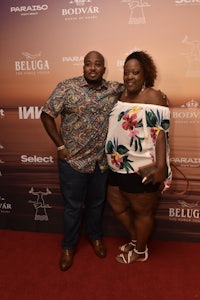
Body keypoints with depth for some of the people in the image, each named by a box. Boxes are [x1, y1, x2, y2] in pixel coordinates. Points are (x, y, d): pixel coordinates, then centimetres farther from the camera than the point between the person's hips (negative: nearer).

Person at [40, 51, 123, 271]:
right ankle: (69, 246, 35)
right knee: (73, 207, 12)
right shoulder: (67, 87, -10)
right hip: (73, 160, -3)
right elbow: (46, 115, -8)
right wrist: (60, 146, -10)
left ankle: (95, 236, 46)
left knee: (97, 203, 21)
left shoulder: (114, 89, 1)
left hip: (102, 161, 3)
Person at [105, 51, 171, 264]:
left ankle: (140, 251, 35)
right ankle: (136, 240, 45)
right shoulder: (121, 95, 9)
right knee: (116, 205, 21)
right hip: (118, 167, 9)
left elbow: (161, 133, -20)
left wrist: (161, 166, -28)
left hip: (141, 169, -8)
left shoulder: (154, 97, -13)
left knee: (142, 212, 11)